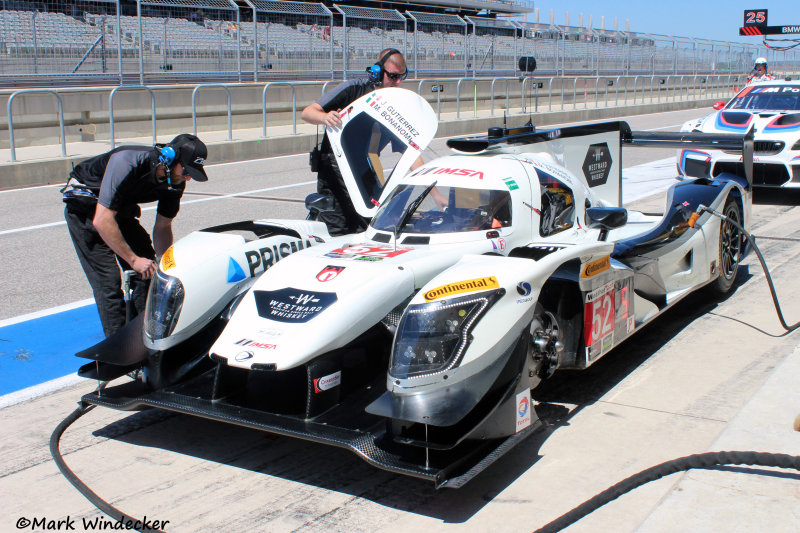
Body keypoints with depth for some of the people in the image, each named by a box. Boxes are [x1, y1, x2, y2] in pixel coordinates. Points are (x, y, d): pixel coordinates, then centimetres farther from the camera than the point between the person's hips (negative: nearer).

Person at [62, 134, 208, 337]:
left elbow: (162, 227, -1)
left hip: (120, 208, 7)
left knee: (147, 270, -1)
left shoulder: (175, 181, -14)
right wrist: (133, 259, -32)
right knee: (108, 279, -15)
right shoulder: (127, 162, -36)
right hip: (85, 207, -7)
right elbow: (102, 221, -35)